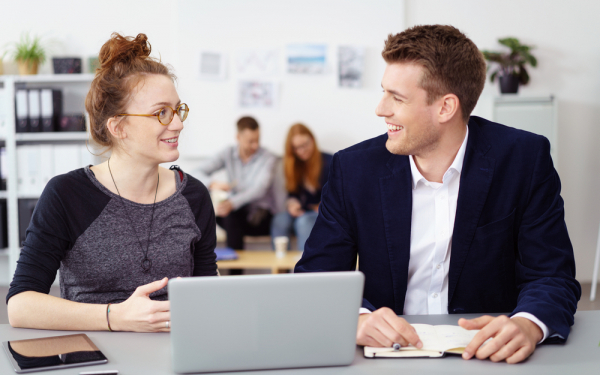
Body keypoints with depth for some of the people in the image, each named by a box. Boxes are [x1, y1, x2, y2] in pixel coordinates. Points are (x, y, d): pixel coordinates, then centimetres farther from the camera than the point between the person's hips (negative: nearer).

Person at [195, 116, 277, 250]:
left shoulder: (267, 158, -6)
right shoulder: (228, 154, 5)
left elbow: (259, 189, -22)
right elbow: (199, 173, 0)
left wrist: (232, 203, -41)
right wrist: (212, 184, -26)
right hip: (235, 210, 4)